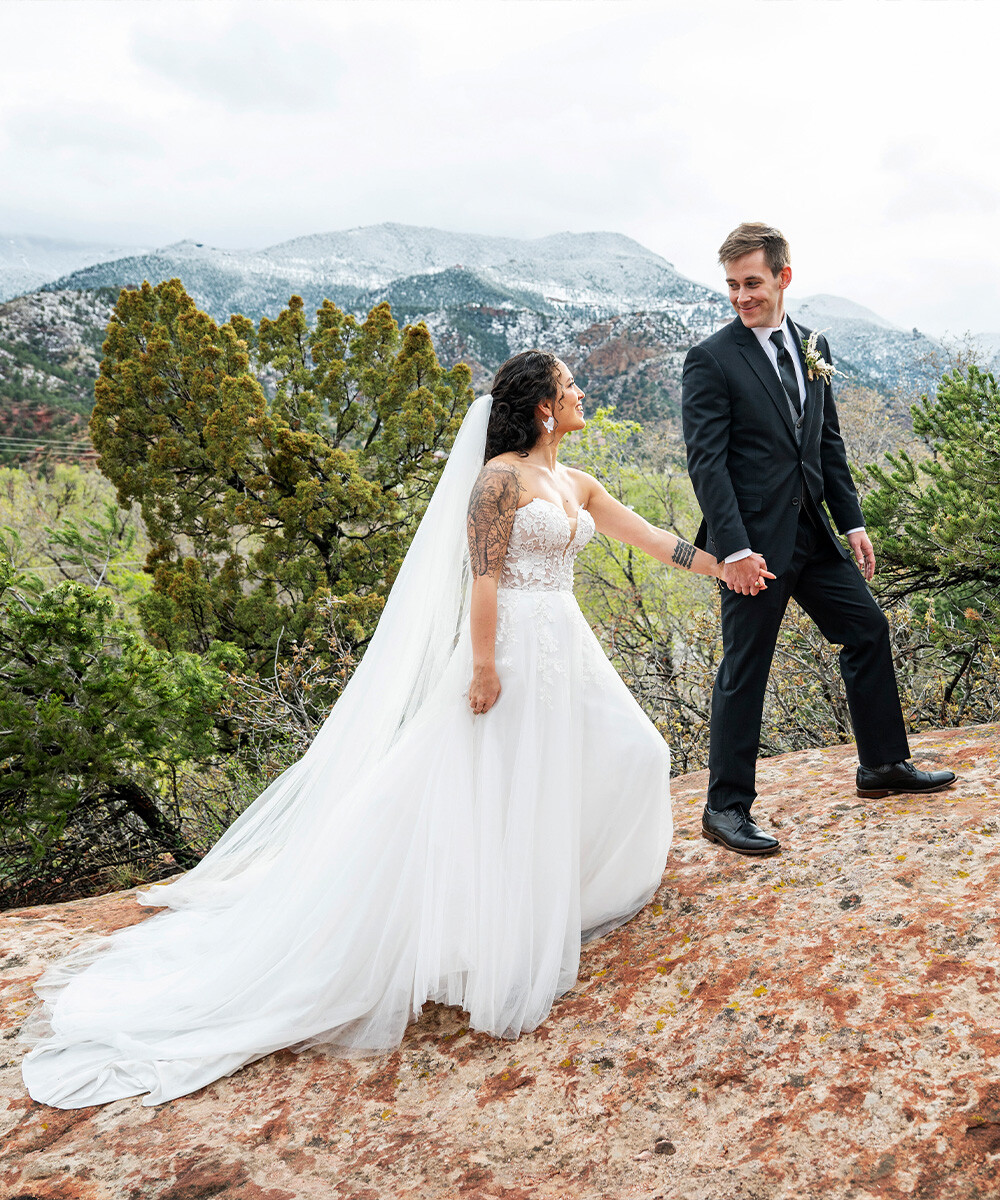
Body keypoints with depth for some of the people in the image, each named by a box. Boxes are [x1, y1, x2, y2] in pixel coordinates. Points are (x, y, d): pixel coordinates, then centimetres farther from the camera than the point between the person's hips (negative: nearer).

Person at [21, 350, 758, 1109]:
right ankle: (499, 955, 7)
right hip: (513, 648, -9)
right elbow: (483, 574, -17)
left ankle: (575, 887, 34)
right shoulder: (500, 476, -11)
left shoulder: (576, 484, 14)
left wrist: (721, 565, 18)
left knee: (622, 754, 15)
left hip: (566, 647, 9)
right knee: (501, 790, -4)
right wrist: (484, 665, -22)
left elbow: (645, 535, 18)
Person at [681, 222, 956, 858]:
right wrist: (734, 548, -22)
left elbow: (828, 443, 16)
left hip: (813, 532, 7)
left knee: (869, 630, 16)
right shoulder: (710, 359, -9)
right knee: (744, 671, -1)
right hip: (755, 542, -7)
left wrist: (853, 521, 11)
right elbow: (707, 462, -15)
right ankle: (726, 808, 12)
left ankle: (884, 764, 35)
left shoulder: (814, 346, 12)